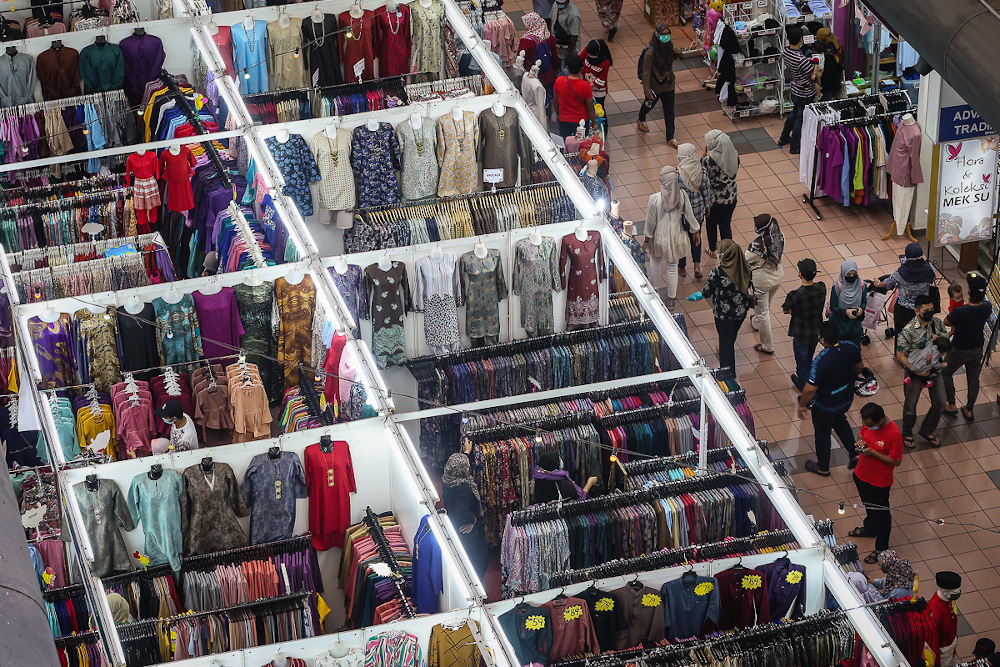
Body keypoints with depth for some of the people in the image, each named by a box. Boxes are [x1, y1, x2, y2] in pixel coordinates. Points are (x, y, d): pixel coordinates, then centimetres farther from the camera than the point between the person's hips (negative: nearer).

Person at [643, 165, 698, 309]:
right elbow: (689, 216, -7)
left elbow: (650, 222, -15)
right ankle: (671, 300, 33)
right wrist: (696, 231, 11)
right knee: (672, 268, 19)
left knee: (655, 263, 27)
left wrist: (646, 239, 1)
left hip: (659, 237, -1)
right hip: (676, 237, 2)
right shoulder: (682, 195, -21)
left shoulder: (654, 199, -27)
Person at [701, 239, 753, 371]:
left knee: (726, 341, 16)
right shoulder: (745, 268, -16)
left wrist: (700, 295, 6)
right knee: (732, 337, 30)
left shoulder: (716, 273, -30)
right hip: (741, 311, 5)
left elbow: (707, 293, -15)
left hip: (724, 314, -5)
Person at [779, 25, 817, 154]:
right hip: (805, 93, -8)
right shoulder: (801, 59, -36)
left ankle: (783, 139, 45)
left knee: (795, 113, 30)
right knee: (800, 119, 11)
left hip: (795, 89, 8)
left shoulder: (786, 52, -10)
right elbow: (814, 75, -27)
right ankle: (794, 147, 27)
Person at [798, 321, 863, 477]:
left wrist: (802, 405, -12)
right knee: (840, 421, 34)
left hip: (825, 405, -5)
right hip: (847, 398, 5)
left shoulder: (821, 361, -36)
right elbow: (858, 368, 2)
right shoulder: (852, 348, -18)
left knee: (822, 433, 19)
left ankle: (823, 468, 40)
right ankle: (854, 454, 44)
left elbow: (810, 389, -29)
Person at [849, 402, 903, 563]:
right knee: (868, 505, 31)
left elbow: (896, 461, -24)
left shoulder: (893, 434, -33)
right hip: (861, 475, 7)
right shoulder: (868, 422, -13)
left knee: (880, 513, 13)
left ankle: (881, 549, 31)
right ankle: (869, 529, 58)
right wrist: (860, 442, -15)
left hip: (879, 482, -7)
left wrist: (873, 453, -31)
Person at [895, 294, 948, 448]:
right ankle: (907, 433, 37)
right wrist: (916, 371, -27)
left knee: (939, 403, 13)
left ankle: (927, 431, 37)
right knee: (910, 405, 11)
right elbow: (900, 356, -20)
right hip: (915, 372, -5)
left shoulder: (937, 323, -7)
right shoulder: (908, 330, -23)